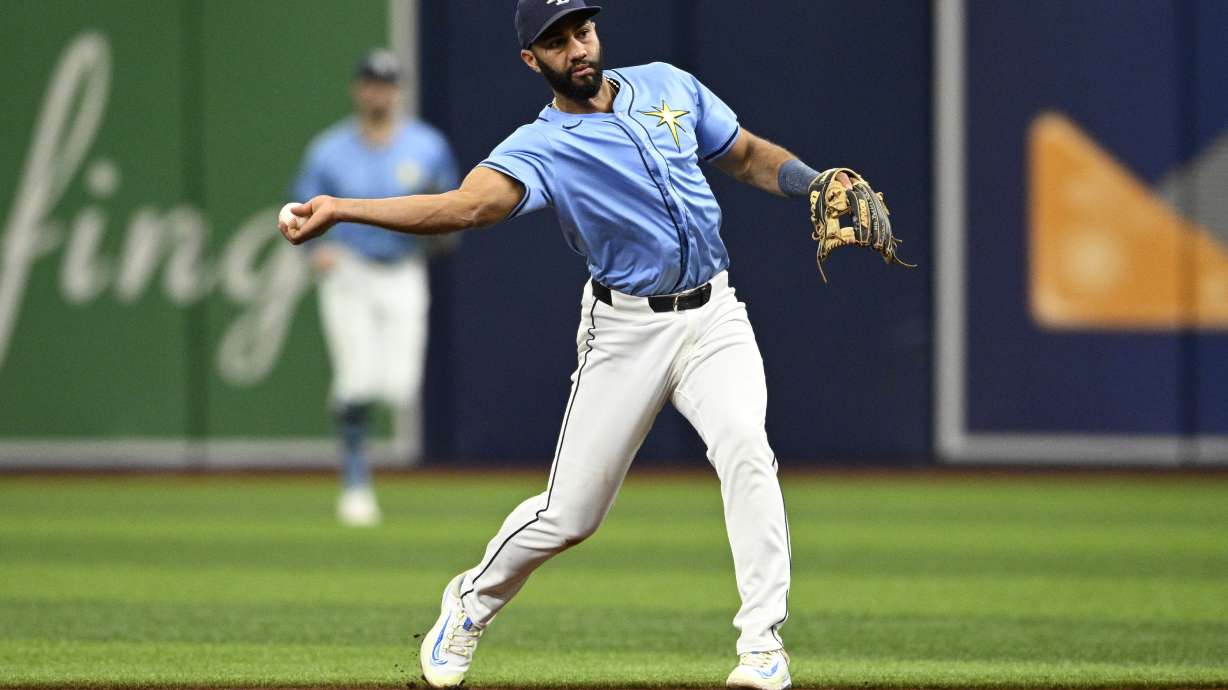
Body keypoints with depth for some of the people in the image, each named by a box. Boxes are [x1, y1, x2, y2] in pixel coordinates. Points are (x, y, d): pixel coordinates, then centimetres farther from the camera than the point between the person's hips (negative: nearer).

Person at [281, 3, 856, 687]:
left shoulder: (668, 85, 7)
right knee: (568, 514, 1)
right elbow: (469, 205, -26)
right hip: (627, 331, -2)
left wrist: (818, 185, -1)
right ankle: (472, 604, 30)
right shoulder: (540, 148, -8)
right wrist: (338, 210, -39)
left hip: (712, 320, 2)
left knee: (745, 451, -24)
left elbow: (750, 156, 19)